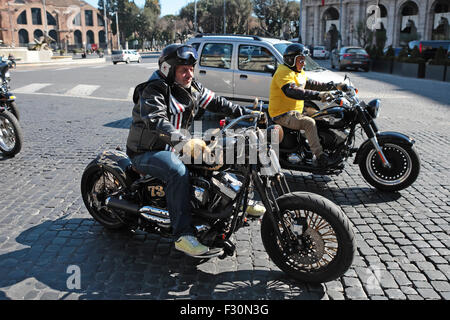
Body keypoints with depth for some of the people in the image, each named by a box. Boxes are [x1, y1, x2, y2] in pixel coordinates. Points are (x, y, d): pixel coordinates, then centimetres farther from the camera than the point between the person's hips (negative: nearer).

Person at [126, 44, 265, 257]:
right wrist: (184, 141, -52)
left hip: (173, 146, 8)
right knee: (178, 172, -36)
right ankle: (183, 235, -36)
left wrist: (245, 113, 4)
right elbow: (157, 121, -37)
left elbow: (215, 102, 12)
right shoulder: (153, 91, -20)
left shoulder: (192, 87, 5)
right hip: (147, 151, -8)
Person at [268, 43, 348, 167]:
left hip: (295, 112, 10)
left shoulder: (300, 73, 18)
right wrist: (317, 95, -40)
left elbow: (312, 84, 23)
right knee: (309, 123, -29)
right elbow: (292, 91, -33)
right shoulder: (284, 72, -16)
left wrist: (334, 86, 14)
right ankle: (319, 156, -26)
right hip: (283, 115, -10)